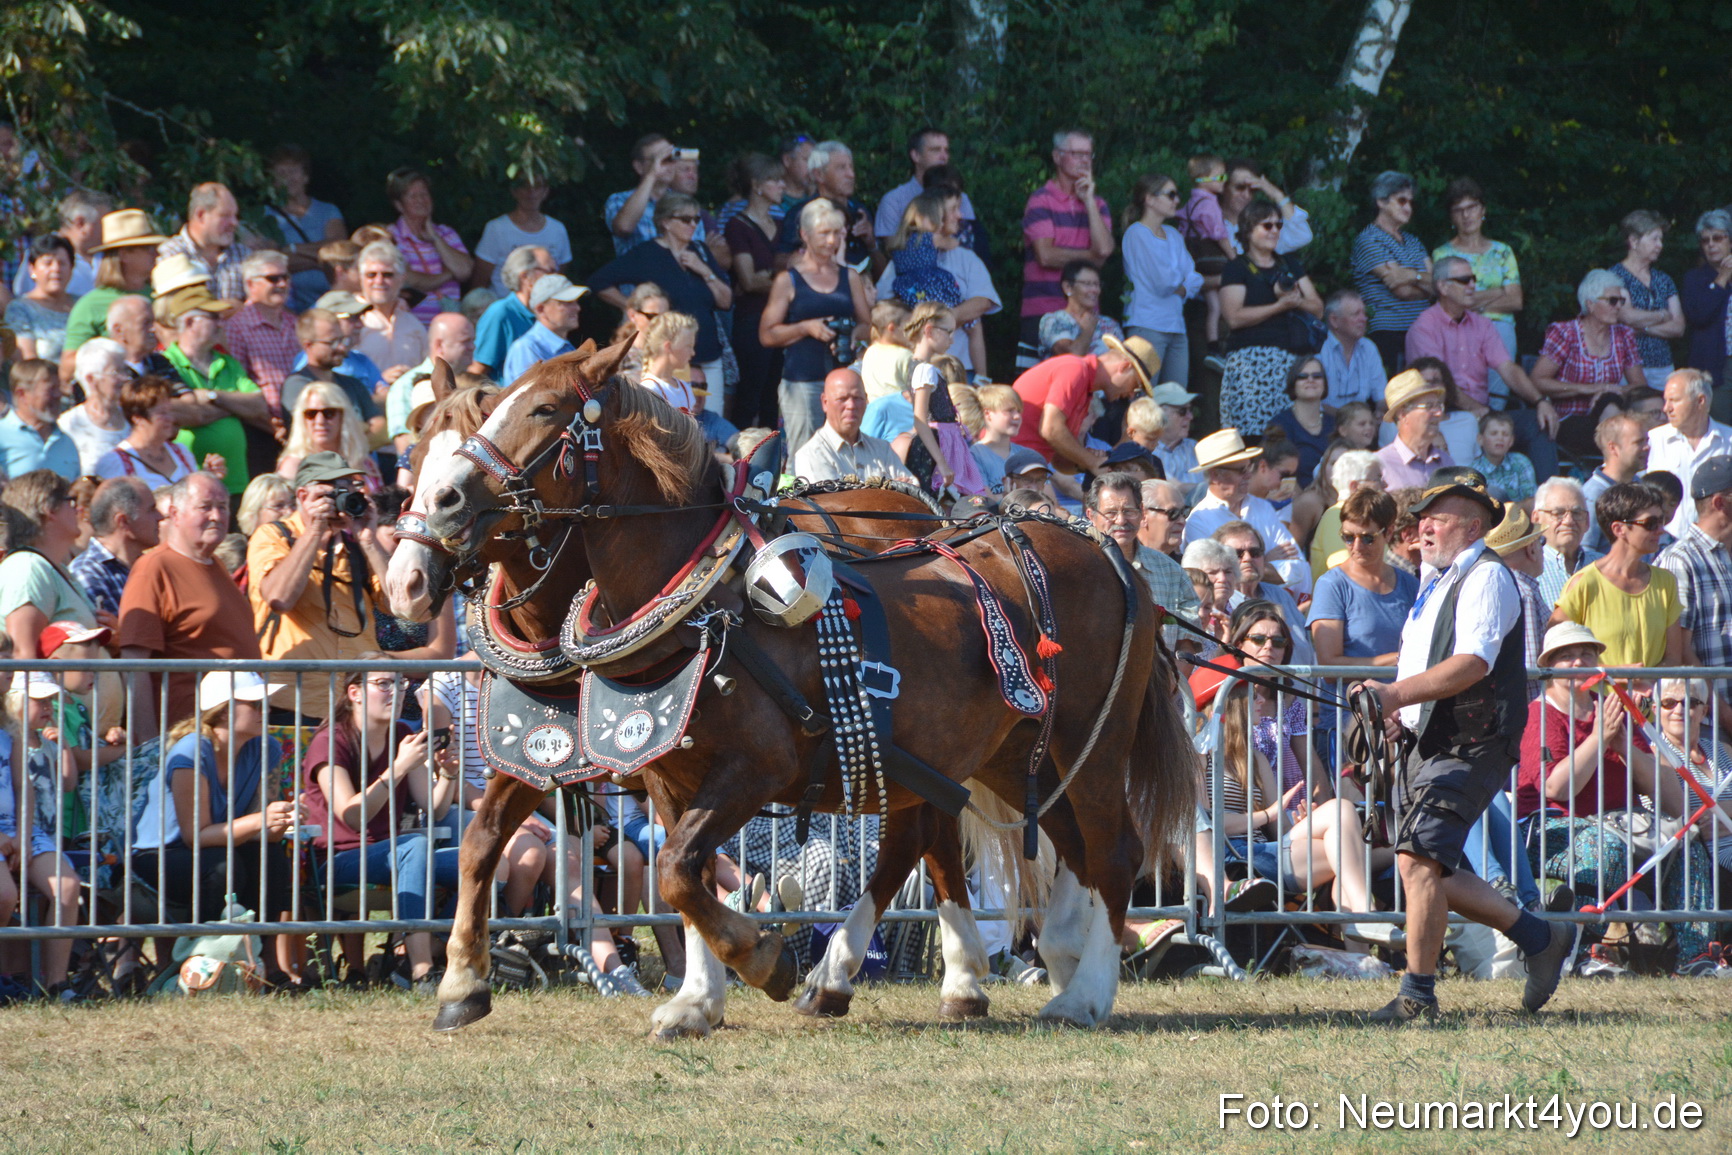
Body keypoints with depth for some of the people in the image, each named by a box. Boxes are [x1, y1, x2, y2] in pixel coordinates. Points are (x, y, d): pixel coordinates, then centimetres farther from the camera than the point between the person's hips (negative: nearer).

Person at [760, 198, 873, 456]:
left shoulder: (850, 278, 15)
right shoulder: (788, 281, 5)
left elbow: (868, 324, 19)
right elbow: (767, 335, 2)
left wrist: (854, 335, -4)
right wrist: (807, 328, -11)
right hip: (801, 382, -3)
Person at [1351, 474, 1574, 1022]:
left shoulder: (1486, 577, -9)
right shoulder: (1439, 582, 22)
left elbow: (1472, 664, -23)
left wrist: (1397, 694, -32)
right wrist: (1398, 711, 10)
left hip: (1470, 745, -10)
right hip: (1430, 744, 10)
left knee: (1420, 858, -17)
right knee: (1419, 866, 7)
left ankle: (1418, 994, -14)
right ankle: (1540, 939, 18)